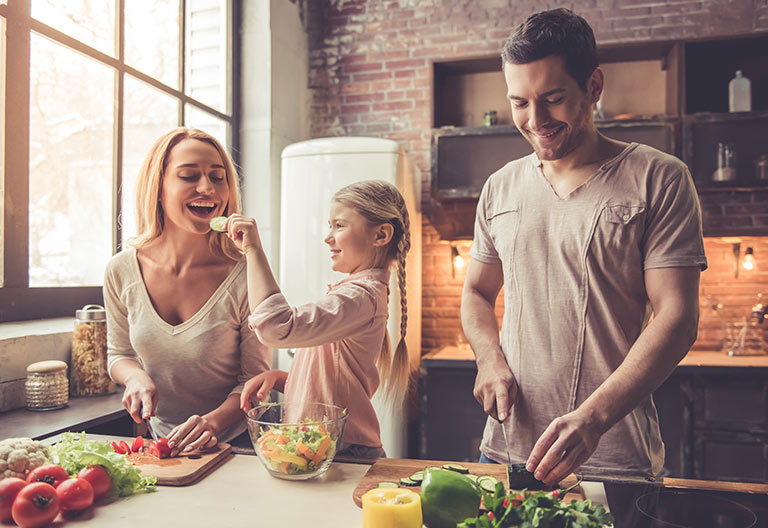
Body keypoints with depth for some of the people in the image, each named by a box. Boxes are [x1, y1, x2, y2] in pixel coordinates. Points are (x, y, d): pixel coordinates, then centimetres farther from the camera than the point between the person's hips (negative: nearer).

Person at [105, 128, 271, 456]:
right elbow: (119, 354, 12)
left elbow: (255, 378, -7)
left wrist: (214, 421, -23)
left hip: (235, 441, -3)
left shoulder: (245, 277, -16)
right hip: (159, 442, 3)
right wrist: (136, 377, -9)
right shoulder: (122, 271, -4)